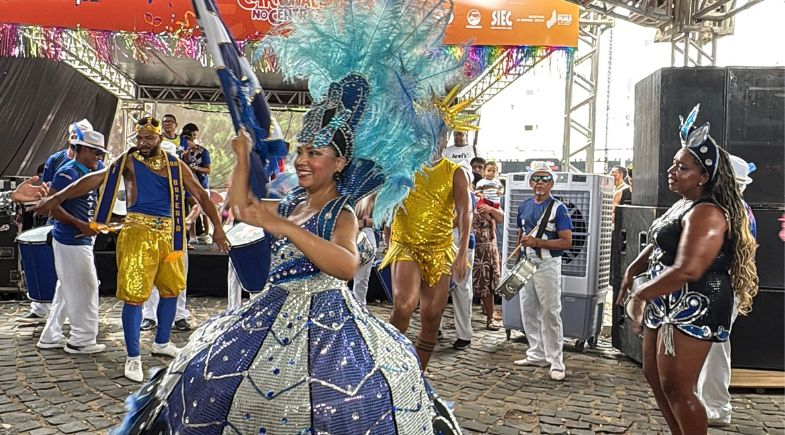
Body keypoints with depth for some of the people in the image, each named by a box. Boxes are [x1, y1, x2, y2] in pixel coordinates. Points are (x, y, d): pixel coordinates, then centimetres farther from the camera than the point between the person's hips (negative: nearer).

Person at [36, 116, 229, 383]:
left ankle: (161, 343, 33)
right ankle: (133, 358, 5)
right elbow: (96, 179, -13)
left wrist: (217, 227, 1)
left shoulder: (175, 165, 6)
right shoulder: (128, 161, -2)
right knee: (134, 295, -6)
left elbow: (200, 194, 7)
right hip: (139, 233, -5)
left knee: (171, 290, 15)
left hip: (168, 233, 5)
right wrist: (58, 197, -22)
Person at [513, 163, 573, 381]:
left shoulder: (558, 208, -8)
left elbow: (567, 242, -13)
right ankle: (536, 354, 24)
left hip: (547, 265, -6)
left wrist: (537, 242, -20)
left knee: (550, 313, -4)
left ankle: (556, 362, 2)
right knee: (528, 311, 11)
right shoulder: (524, 206, 9)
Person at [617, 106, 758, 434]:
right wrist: (632, 270, 7)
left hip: (694, 308, -11)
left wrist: (640, 294, -19)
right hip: (667, 304, 11)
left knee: (676, 388, -7)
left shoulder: (706, 214, -21)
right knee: (654, 376, 18)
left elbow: (686, 271, -32)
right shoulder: (682, 205, 12)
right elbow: (659, 245, 24)